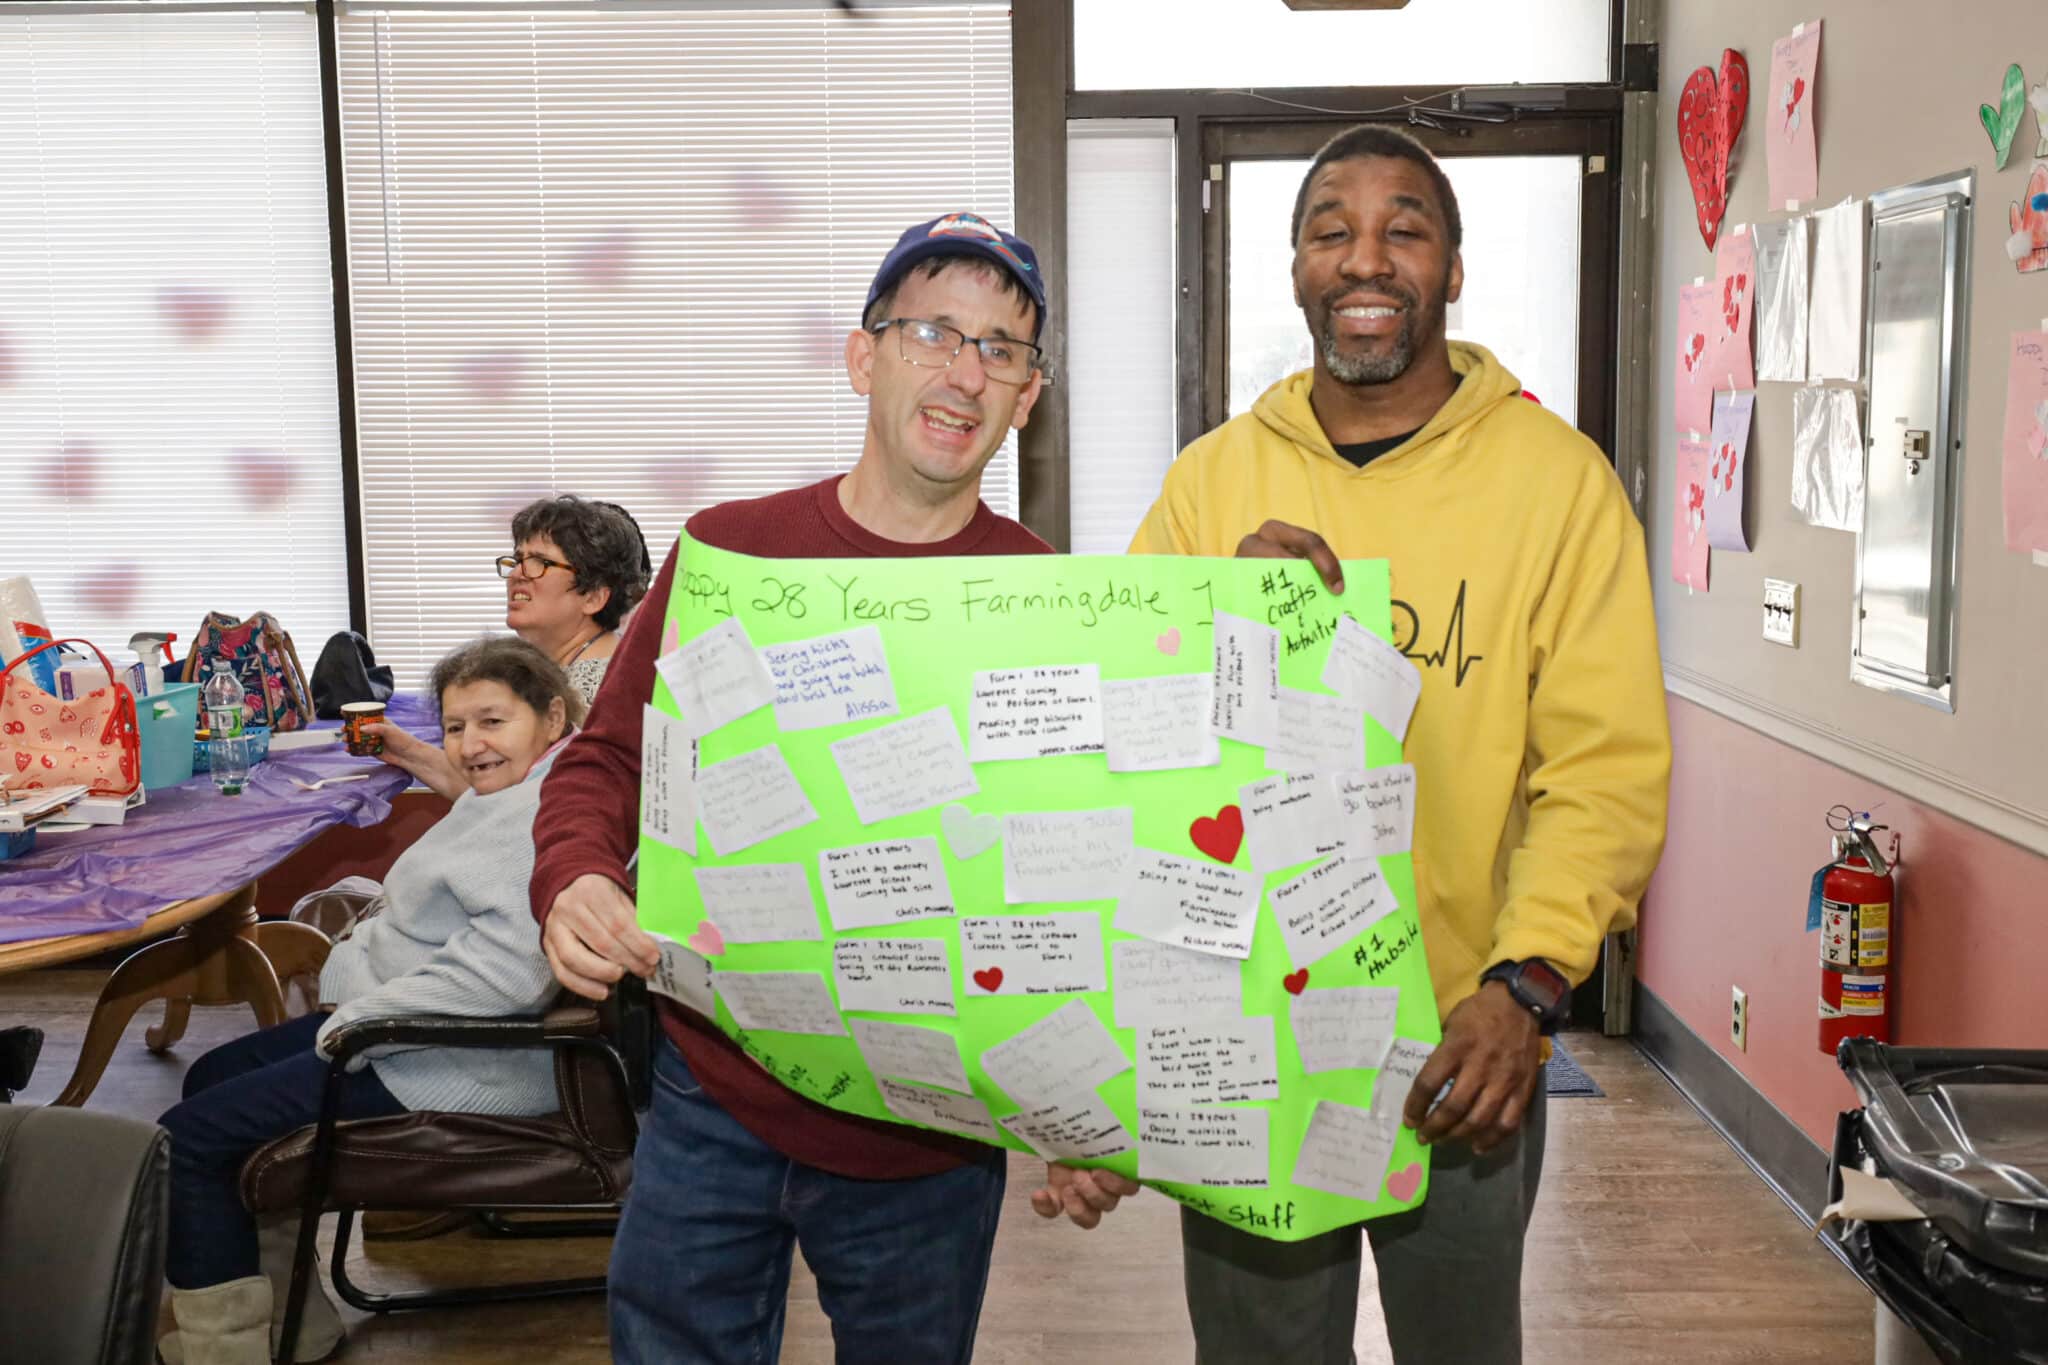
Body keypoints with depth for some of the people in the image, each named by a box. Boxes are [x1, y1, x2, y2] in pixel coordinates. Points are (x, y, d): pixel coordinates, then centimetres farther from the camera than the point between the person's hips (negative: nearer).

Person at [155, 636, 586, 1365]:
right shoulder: (506, 795, 11)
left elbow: (504, 972, -33)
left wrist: (359, 1019, -22)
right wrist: (356, 1002, 9)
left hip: (457, 1070, -12)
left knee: (188, 1141, -8)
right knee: (211, 1080, 20)